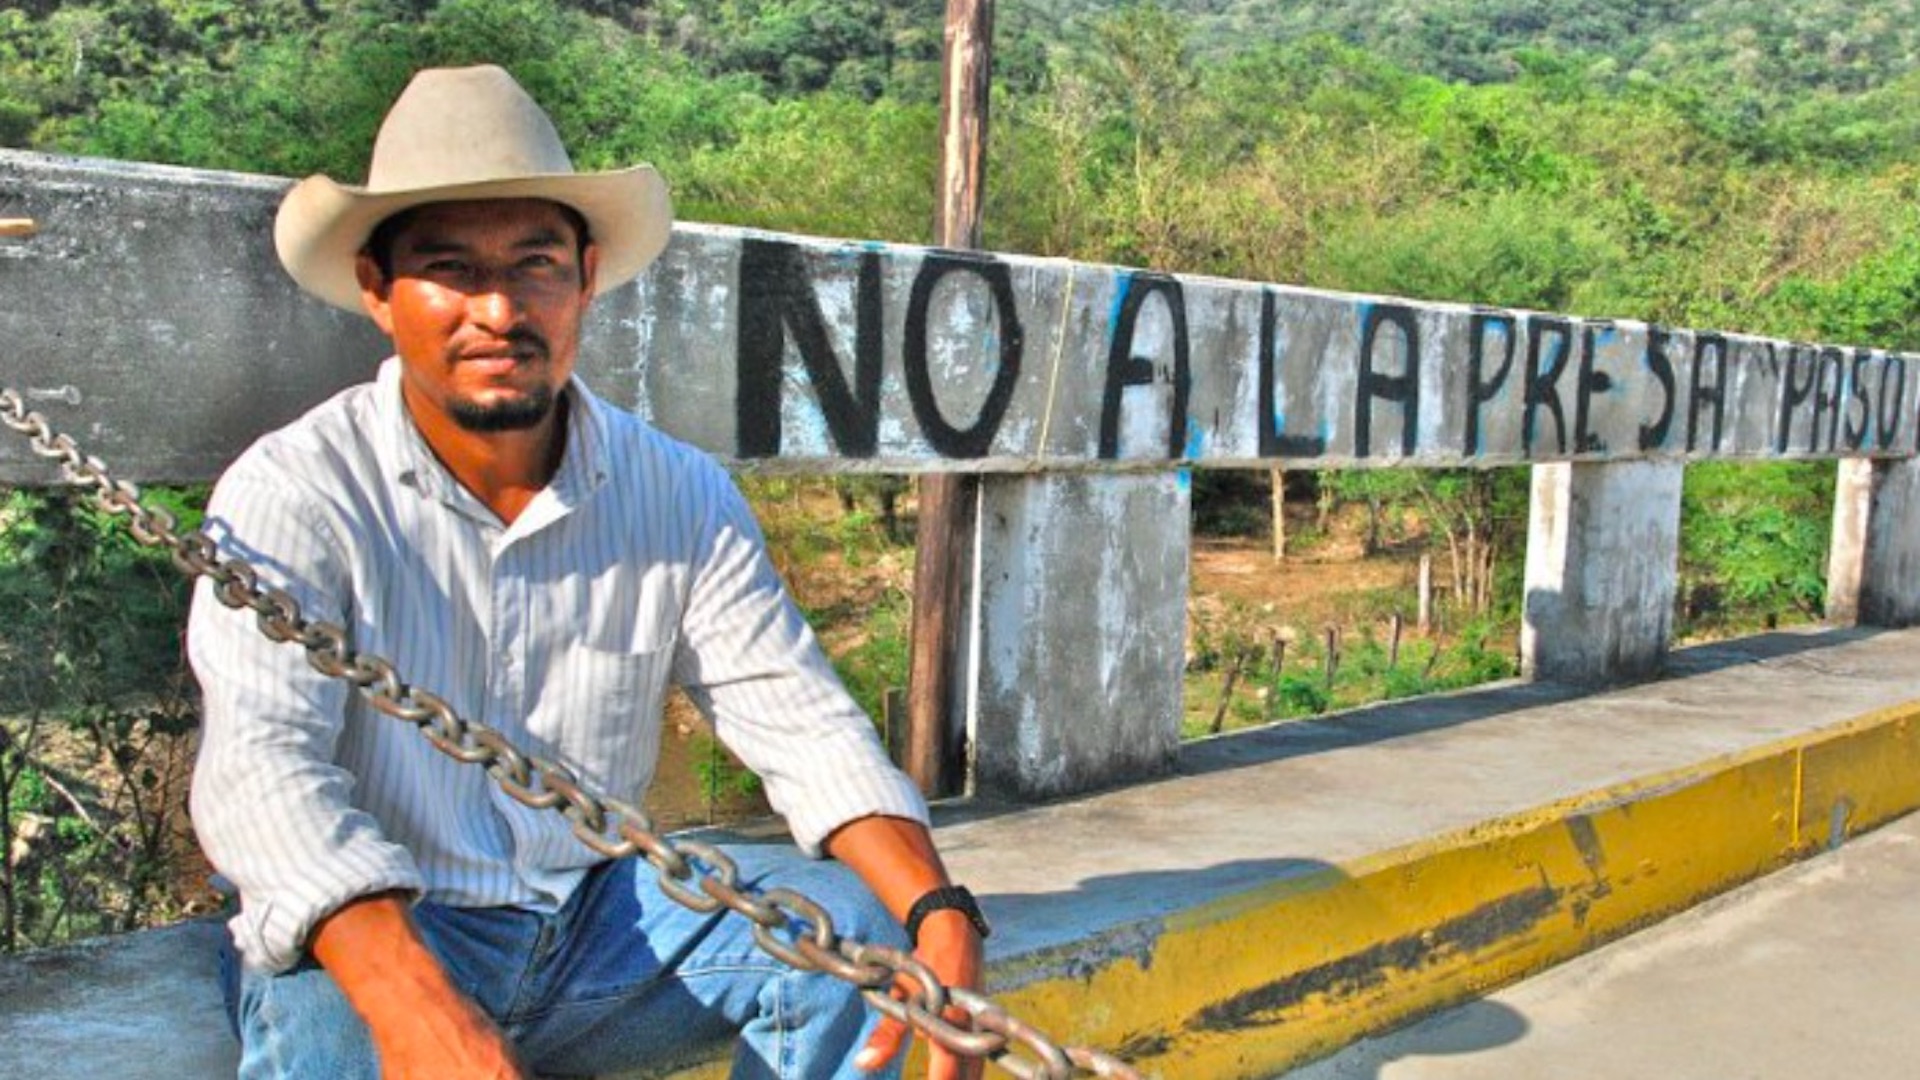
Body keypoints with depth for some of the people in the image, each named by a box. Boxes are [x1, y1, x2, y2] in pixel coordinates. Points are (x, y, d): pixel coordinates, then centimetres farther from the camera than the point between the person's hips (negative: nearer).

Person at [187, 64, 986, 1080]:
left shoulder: (681, 497, -2)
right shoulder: (291, 492, -13)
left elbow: (802, 724, -5)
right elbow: (260, 767, -26)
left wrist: (940, 919, -23)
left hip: (598, 916, 4)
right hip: (372, 936, -3)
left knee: (842, 923, -17)